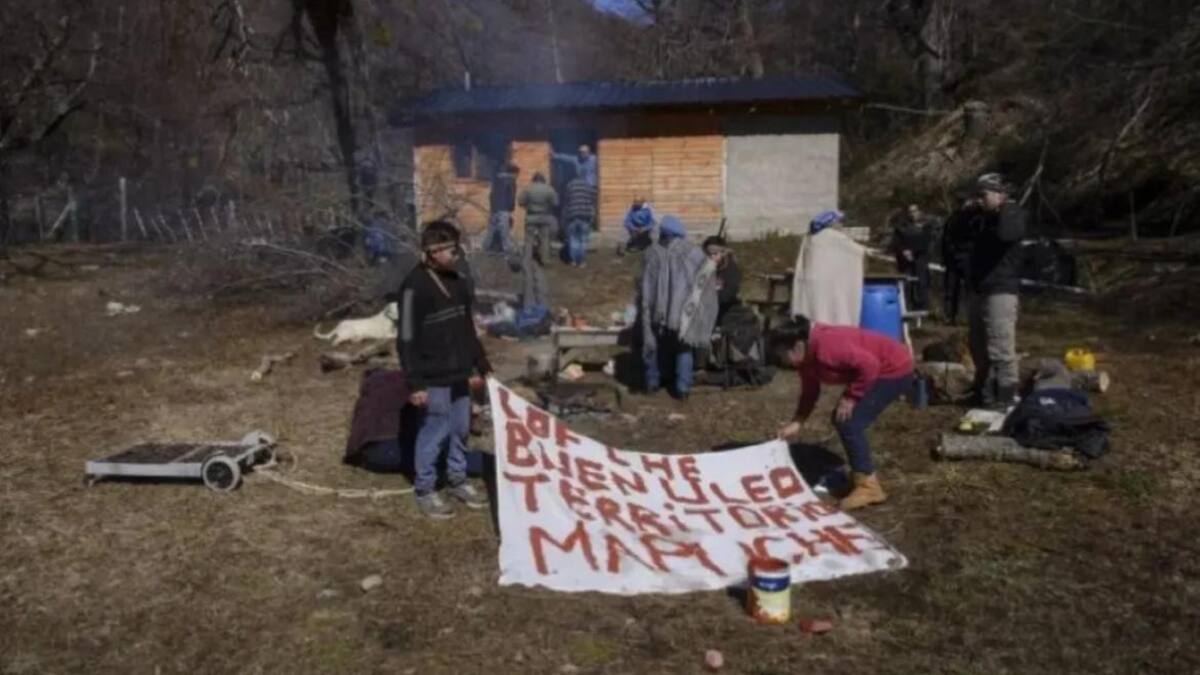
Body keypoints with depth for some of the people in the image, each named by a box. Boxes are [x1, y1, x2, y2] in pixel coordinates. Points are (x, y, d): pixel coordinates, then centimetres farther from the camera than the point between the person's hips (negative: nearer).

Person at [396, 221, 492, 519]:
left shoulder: (459, 281, 7)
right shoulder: (415, 287, -16)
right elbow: (406, 340, -15)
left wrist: (479, 365, 18)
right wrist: (415, 383, -17)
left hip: (459, 375, 7)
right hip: (433, 379, -7)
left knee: (460, 430, 17)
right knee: (433, 435, 2)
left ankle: (458, 481, 33)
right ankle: (425, 491, 18)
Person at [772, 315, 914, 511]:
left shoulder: (826, 347, -30)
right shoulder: (807, 355, 1)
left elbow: (869, 365, -32)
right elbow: (810, 391, 11)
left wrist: (850, 398, -23)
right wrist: (797, 423, 3)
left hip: (894, 369, -10)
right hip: (878, 369, 10)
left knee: (849, 422, -14)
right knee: (842, 420, 11)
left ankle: (868, 487, -6)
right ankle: (863, 476, 23)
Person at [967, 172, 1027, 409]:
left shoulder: (1013, 215, -7)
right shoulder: (984, 217, 16)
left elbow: (1005, 235, -30)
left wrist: (1005, 209, -18)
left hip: (1001, 291, -9)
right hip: (979, 290, 9)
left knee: (1000, 348, -10)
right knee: (979, 346, 15)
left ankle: (1005, 397, -5)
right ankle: (984, 393, 26)